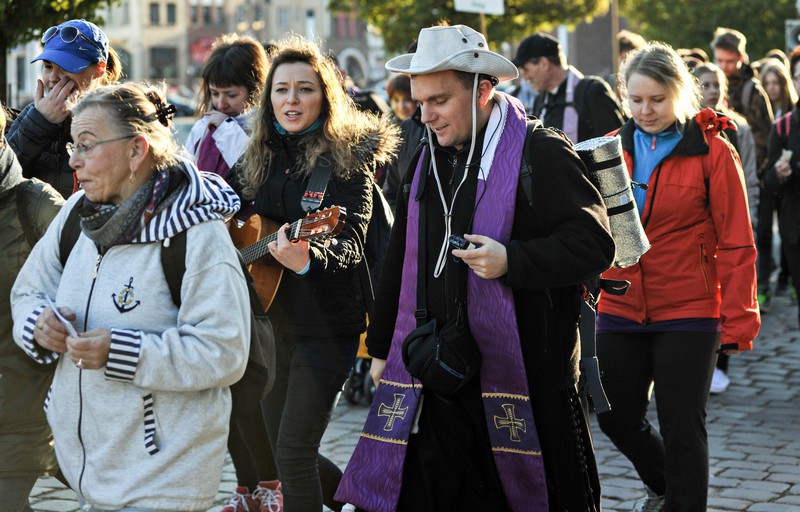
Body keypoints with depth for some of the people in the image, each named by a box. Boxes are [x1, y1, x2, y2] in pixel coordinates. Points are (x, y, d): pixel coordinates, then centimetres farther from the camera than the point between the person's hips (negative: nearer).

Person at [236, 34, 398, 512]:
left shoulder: (347, 156, -10)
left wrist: (309, 257, -40)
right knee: (283, 448, 14)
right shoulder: (262, 158, 8)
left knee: (294, 451, -11)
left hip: (327, 325, -7)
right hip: (276, 322, 7)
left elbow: (352, 241, -22)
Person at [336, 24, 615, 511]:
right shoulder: (427, 160, 13)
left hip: (525, 374, -6)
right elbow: (402, 259, 20)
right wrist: (382, 346, 21)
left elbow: (595, 243, -13)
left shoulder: (541, 153, -9)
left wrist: (511, 259, -23)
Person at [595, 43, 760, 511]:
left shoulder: (712, 151, -6)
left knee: (681, 428, 0)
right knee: (617, 419, 13)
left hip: (688, 314, -4)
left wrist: (738, 322, -10)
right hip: (619, 310, 5)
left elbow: (736, 245, -6)